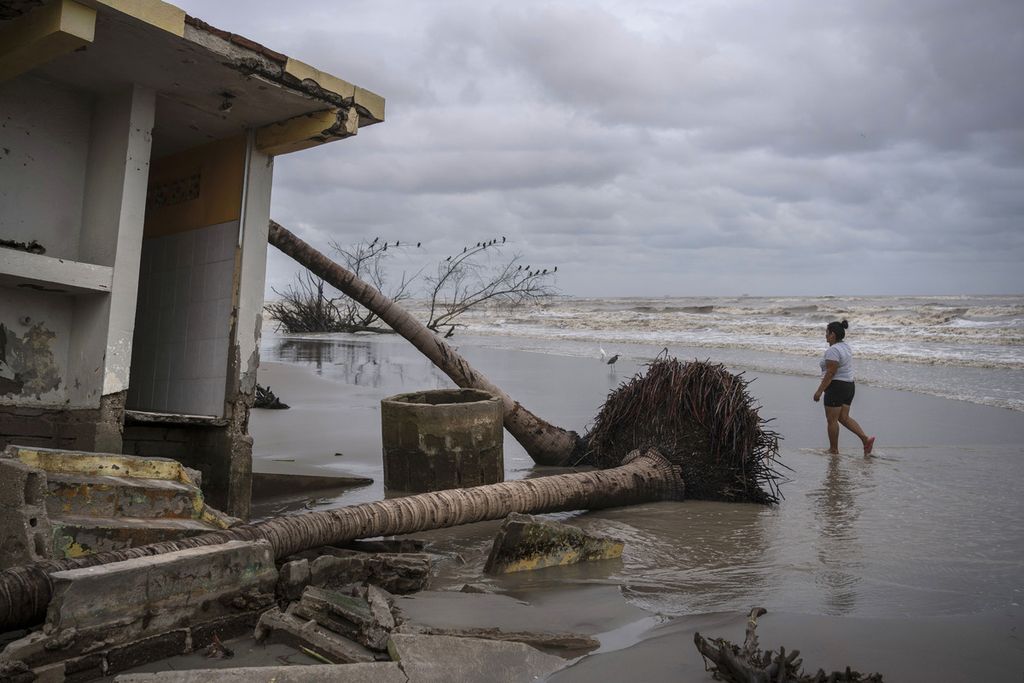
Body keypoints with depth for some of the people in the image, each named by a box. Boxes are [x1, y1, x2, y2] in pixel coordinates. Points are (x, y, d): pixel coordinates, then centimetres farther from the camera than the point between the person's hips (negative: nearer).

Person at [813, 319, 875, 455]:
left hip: (836, 387, -10)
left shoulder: (833, 350, -18)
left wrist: (819, 391, -19)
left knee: (832, 420, 2)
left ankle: (833, 449, 9)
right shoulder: (846, 347, 13)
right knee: (844, 418, 14)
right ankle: (866, 439, 3)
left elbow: (830, 373, -22)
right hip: (849, 386, 10)